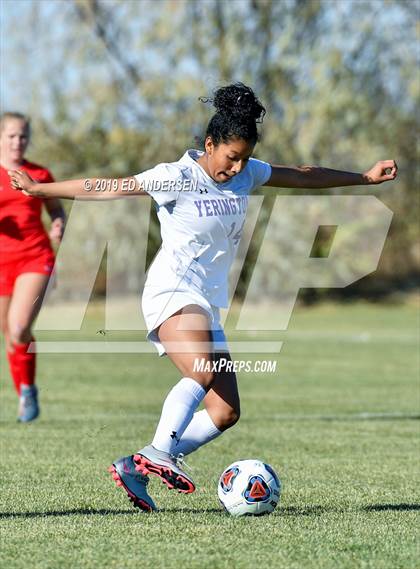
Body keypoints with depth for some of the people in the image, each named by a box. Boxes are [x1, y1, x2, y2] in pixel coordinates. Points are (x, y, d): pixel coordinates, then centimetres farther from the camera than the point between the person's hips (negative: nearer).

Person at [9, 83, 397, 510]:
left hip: (208, 303, 8)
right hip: (173, 291, -8)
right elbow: (104, 188, -6)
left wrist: (365, 177, 28)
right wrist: (38, 189, -6)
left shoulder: (246, 173, 10)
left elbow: (304, 177, 22)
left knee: (225, 412, -2)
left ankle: (137, 469, 0)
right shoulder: (176, 177, -9)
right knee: (202, 372, -34)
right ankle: (159, 455, -35)